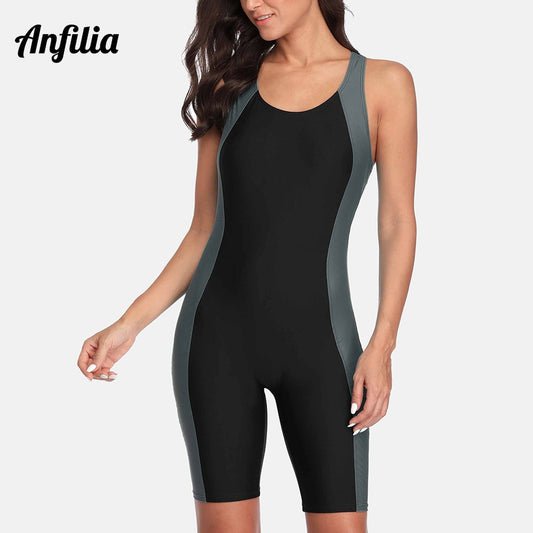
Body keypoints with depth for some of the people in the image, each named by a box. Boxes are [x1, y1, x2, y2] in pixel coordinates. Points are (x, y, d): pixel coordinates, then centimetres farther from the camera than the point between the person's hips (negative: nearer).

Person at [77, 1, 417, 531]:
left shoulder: (383, 83, 2)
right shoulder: (230, 87, 9)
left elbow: (397, 222, -2)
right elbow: (204, 230, 10)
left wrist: (381, 345, -12)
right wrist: (129, 323, 1)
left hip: (318, 345, -1)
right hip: (219, 334, 2)